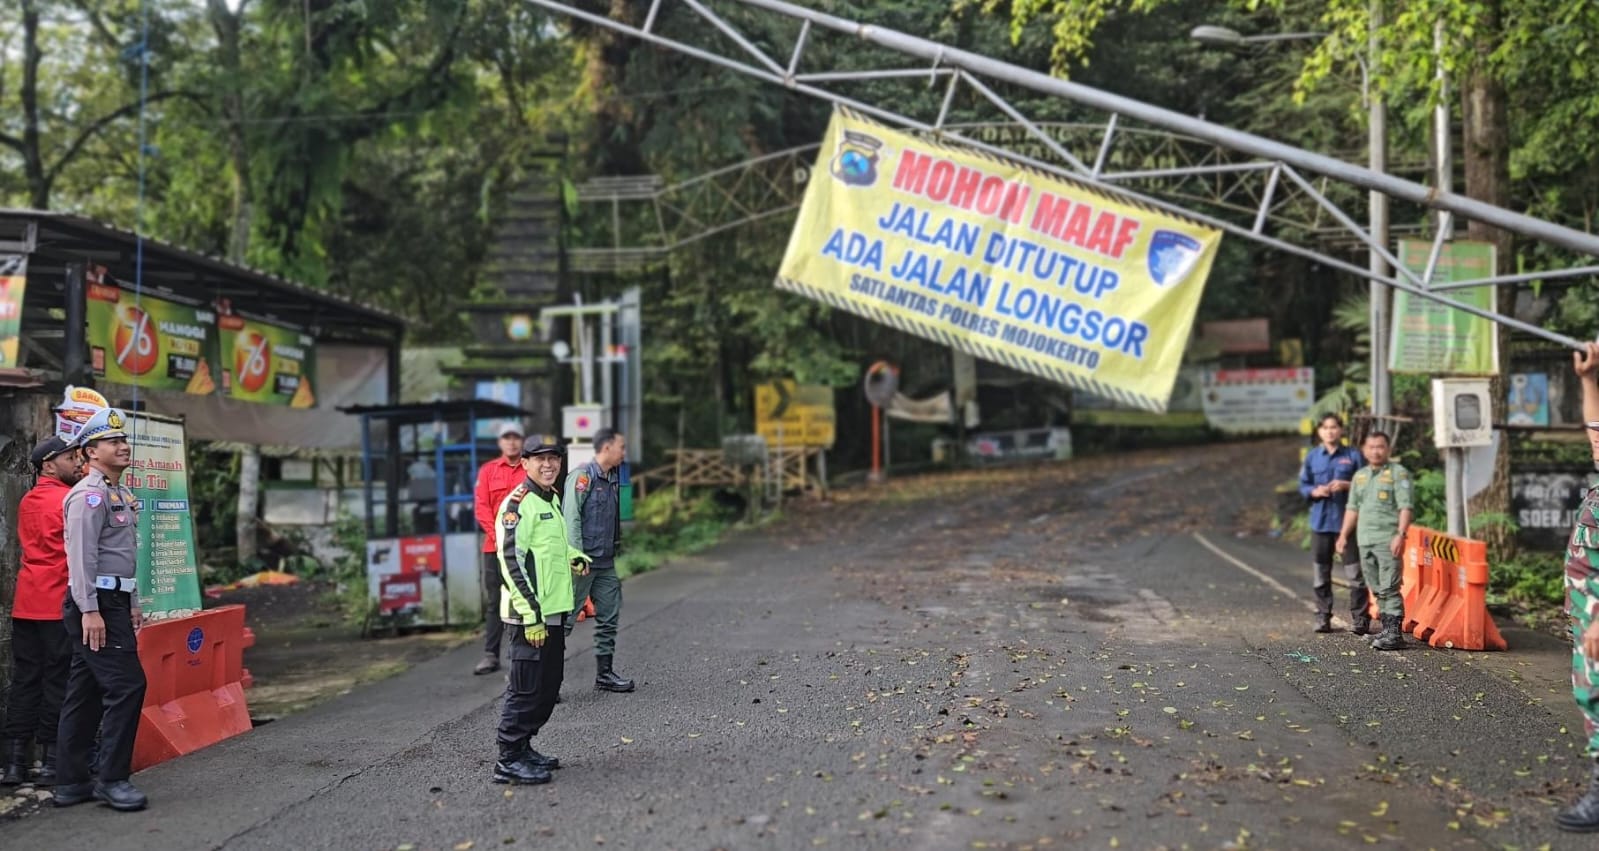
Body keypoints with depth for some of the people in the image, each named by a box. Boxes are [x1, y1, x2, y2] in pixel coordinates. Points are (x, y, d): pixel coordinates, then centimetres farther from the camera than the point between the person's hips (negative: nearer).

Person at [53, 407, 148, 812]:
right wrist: (89, 610, -23)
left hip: (113, 602, 10)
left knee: (85, 694, 11)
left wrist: (132, 604, 23)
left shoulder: (121, 494, 19)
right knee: (127, 685, -13)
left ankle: (70, 782, 15)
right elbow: (81, 556, -19)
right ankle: (111, 778, -7)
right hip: (95, 604, -10)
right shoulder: (89, 494, -12)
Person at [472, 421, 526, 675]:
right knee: (494, 602, 4)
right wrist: (498, 535, -10)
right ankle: (491, 656, 8)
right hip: (495, 546, 1)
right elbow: (481, 507, 3)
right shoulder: (488, 471, 9)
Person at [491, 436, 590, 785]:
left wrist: (574, 557, 14)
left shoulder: (553, 500, 15)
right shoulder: (518, 503, -14)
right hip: (530, 614, -9)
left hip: (554, 611, 9)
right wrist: (531, 614, -21)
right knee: (526, 687, -6)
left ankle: (523, 748, 25)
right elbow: (511, 560, -19)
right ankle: (509, 760, 2)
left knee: (548, 685, 15)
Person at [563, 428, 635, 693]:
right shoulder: (582, 476, -12)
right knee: (565, 618, -6)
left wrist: (615, 549, 14)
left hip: (605, 563, 8)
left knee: (609, 618, 11)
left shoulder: (612, 479, 14)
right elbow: (571, 519, -17)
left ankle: (604, 673, 21)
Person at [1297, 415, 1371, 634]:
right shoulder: (1312, 457, 8)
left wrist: (1346, 486, -15)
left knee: (1355, 572, -3)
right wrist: (1316, 491, -10)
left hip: (1347, 520, -3)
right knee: (1321, 573, 8)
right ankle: (1323, 617, 16)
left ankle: (1359, 619, 3)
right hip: (1320, 521, 3)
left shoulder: (1353, 455, 1)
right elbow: (1303, 486, 10)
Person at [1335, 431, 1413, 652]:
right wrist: (1343, 535, 14)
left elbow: (1405, 507, -9)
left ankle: (1395, 633, -10)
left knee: (1389, 588, -10)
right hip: (1365, 541, 7)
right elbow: (1352, 508, 21)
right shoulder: (1359, 476, 17)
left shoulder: (1398, 472, -2)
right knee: (1377, 589, 10)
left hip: (1388, 541, -7)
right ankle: (1387, 629, 18)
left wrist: (1400, 535, -18)